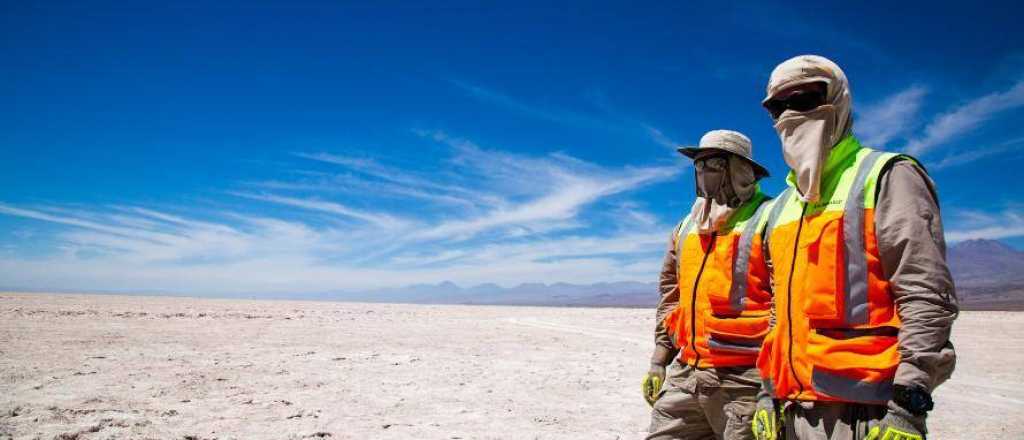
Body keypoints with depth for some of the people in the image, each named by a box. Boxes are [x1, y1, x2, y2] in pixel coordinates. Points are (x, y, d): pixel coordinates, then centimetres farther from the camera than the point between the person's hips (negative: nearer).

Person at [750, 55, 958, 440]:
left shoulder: (886, 178, -3)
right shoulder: (780, 208, 17)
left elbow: (927, 296, -11)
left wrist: (908, 401, -17)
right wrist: (768, 393, 14)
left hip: (863, 408, -6)